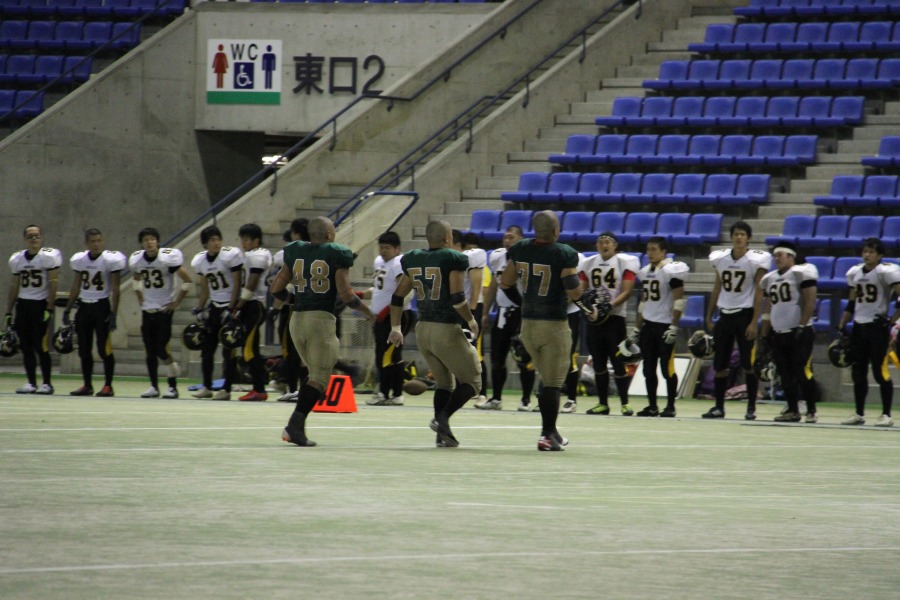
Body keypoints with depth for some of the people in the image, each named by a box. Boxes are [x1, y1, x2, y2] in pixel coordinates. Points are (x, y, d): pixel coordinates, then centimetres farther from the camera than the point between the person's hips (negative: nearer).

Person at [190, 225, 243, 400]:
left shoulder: (230, 255, -14)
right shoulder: (199, 261, 3)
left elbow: (237, 284, -13)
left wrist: (231, 310, -16)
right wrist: (199, 310, 10)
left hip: (231, 305, -6)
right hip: (214, 306, 6)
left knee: (229, 350, -6)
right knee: (206, 349, 6)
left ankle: (226, 389, -2)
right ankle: (207, 387, 17)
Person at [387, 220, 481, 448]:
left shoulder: (413, 260, 8)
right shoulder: (454, 260, -11)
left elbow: (397, 297, 12)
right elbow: (457, 299, -19)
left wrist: (395, 328, 20)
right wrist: (471, 321, -3)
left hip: (422, 328, 6)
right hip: (446, 330, -6)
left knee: (443, 381, 20)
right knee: (471, 380, 5)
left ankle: (443, 434, 12)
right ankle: (443, 418, -16)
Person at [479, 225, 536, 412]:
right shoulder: (496, 257, 9)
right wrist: (485, 313, 17)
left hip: (523, 311, -6)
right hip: (503, 311, 6)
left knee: (525, 358, -2)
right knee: (497, 356, 7)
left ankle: (526, 400, 7)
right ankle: (496, 398, 16)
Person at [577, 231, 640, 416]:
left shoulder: (625, 262, -3)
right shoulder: (588, 264, 10)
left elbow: (627, 291, -9)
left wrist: (611, 304, -23)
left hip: (615, 317, -4)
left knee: (618, 362, -6)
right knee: (598, 363, 7)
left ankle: (625, 403, 0)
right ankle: (602, 403, 13)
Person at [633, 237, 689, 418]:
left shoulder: (671, 271, -11)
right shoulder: (645, 272, 14)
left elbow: (679, 300, -14)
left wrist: (674, 326, -19)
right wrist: (637, 328, 18)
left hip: (664, 326, -8)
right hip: (648, 325, 8)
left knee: (667, 368, -5)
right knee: (648, 368, 8)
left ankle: (670, 406, 1)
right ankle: (652, 406, 14)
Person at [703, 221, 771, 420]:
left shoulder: (757, 260, -7)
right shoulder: (720, 258, 7)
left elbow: (759, 293, -9)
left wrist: (754, 322, -15)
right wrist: (709, 318, 12)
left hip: (745, 314, -5)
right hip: (725, 314, 5)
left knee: (748, 364, -4)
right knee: (719, 365, 5)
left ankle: (751, 408, 3)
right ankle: (719, 407, 13)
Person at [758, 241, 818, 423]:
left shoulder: (801, 273, -7)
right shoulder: (769, 279, 16)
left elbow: (810, 302, -12)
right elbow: (768, 310, 21)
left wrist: (802, 326, -17)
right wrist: (764, 335, 16)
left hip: (799, 333, -7)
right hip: (778, 334, 7)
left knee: (803, 373, -10)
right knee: (785, 374, 7)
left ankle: (811, 411, -5)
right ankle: (792, 410, 15)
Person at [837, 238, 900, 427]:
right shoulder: (854, 273, 11)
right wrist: (841, 327, 13)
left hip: (878, 326, -7)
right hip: (859, 326, 7)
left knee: (880, 371, -8)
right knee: (858, 372, 8)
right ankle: (859, 413, 17)